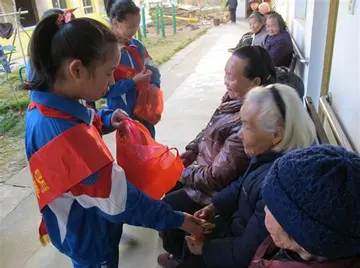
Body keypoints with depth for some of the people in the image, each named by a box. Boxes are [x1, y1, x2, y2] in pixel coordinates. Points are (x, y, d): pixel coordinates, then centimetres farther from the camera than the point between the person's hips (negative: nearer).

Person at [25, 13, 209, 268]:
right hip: (88, 236, -7)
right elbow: (120, 203, -32)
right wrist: (175, 219, -20)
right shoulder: (68, 138, -40)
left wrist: (104, 121, -9)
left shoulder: (42, 108, -12)